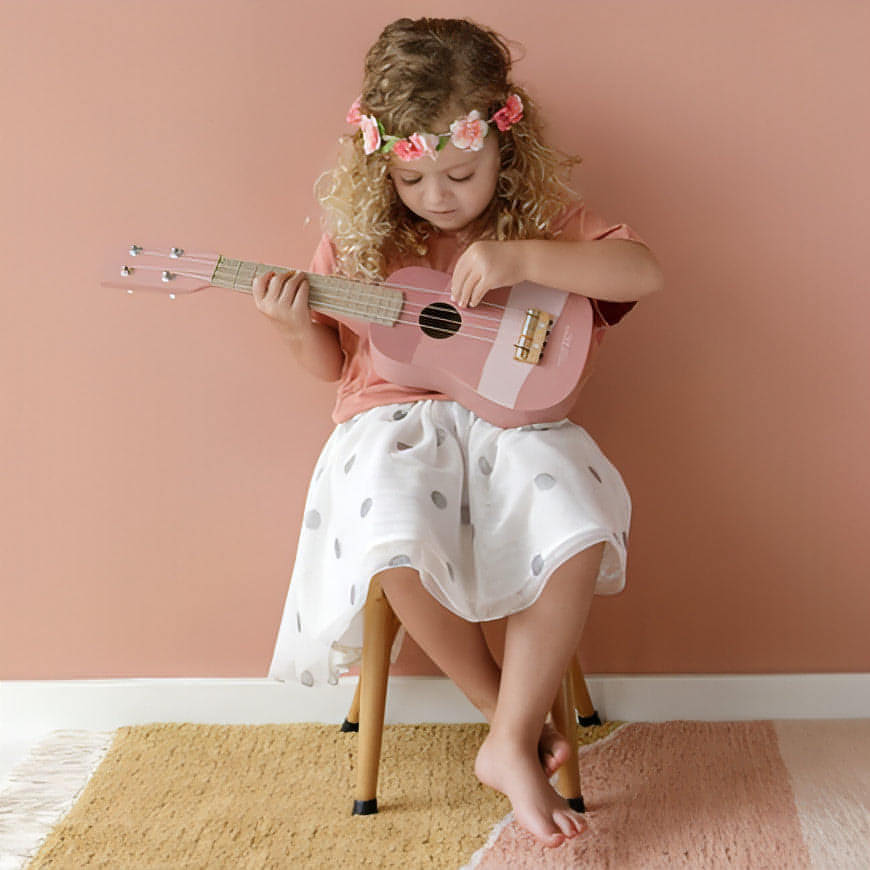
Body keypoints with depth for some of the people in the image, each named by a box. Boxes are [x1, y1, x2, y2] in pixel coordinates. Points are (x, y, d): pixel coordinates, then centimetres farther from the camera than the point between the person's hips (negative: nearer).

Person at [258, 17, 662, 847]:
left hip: (509, 417, 0)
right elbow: (332, 363, 12)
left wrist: (520, 257, -21)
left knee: (580, 533, -31)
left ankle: (512, 745, -12)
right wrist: (297, 326, -11)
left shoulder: (539, 217, 4)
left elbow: (643, 272, -10)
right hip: (396, 417, 0)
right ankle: (504, 707, -5)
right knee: (396, 545, -33)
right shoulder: (360, 238, 5)